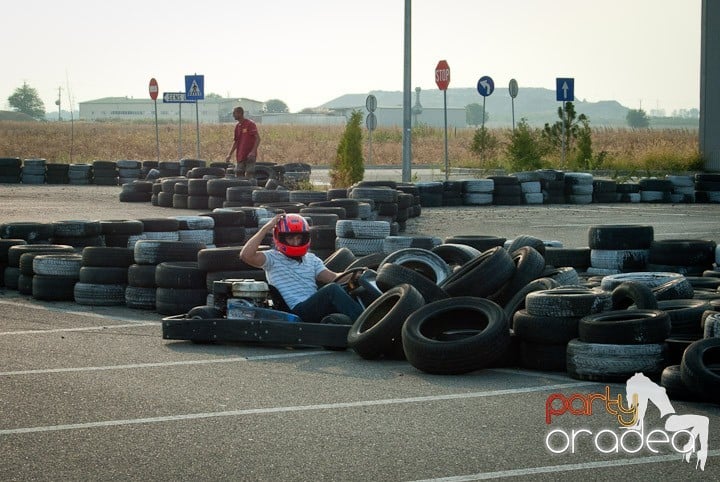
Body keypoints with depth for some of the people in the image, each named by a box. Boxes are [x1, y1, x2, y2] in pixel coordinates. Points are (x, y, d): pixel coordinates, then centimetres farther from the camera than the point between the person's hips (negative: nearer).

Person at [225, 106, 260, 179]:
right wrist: (230, 154, 16)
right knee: (239, 175, 7)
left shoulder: (250, 124, -10)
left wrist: (253, 152, -24)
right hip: (240, 156, 8)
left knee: (249, 176, -8)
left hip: (249, 156, -8)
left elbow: (258, 139, -15)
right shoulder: (237, 126, 13)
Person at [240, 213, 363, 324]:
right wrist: (266, 228, -3)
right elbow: (246, 255, -8)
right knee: (333, 289, -30)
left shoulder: (311, 259, 27)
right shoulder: (273, 258, 9)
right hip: (296, 312, -6)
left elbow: (332, 278, 14)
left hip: (317, 309, 6)